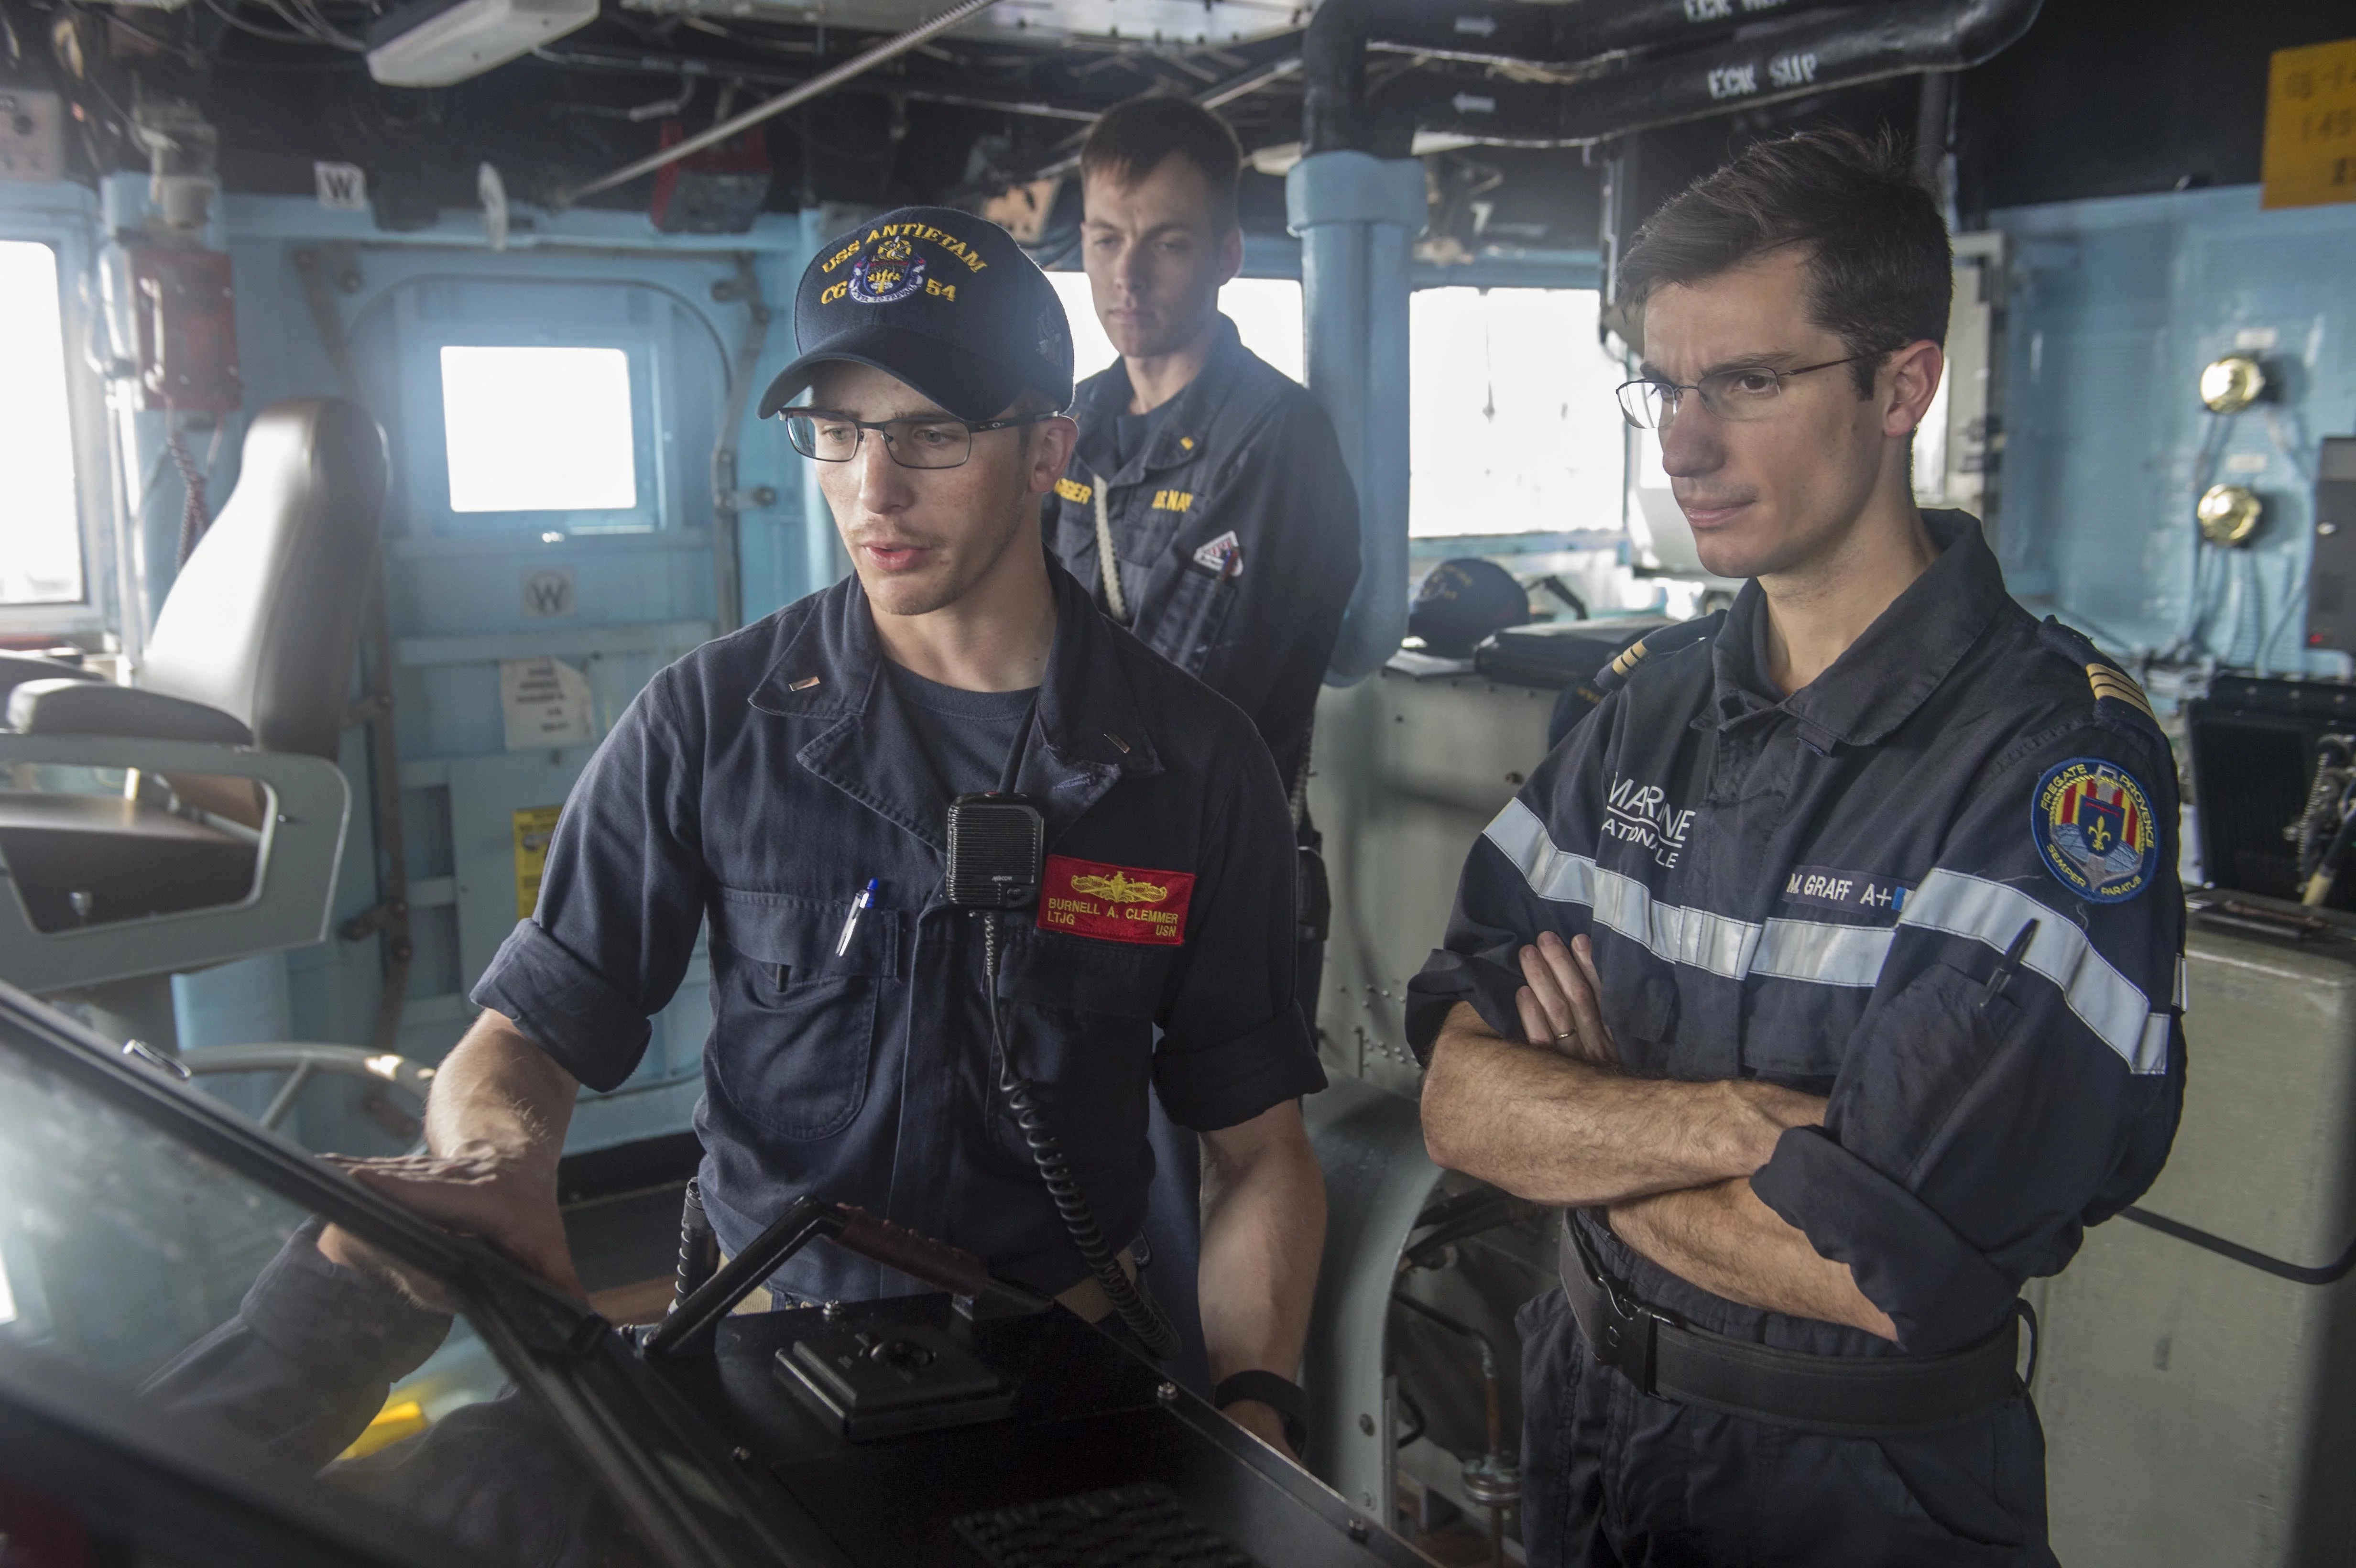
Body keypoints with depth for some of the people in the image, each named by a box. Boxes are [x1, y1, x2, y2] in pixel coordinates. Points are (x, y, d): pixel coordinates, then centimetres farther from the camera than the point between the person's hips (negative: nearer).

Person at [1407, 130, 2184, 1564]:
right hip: (1583, 1417, 5)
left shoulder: (2063, 759, -21)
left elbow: (1879, 1269, -27)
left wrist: (1584, 1114, -12)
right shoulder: (1651, 703, -2)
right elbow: (1459, 1099, -9)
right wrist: (1744, 1117, -26)